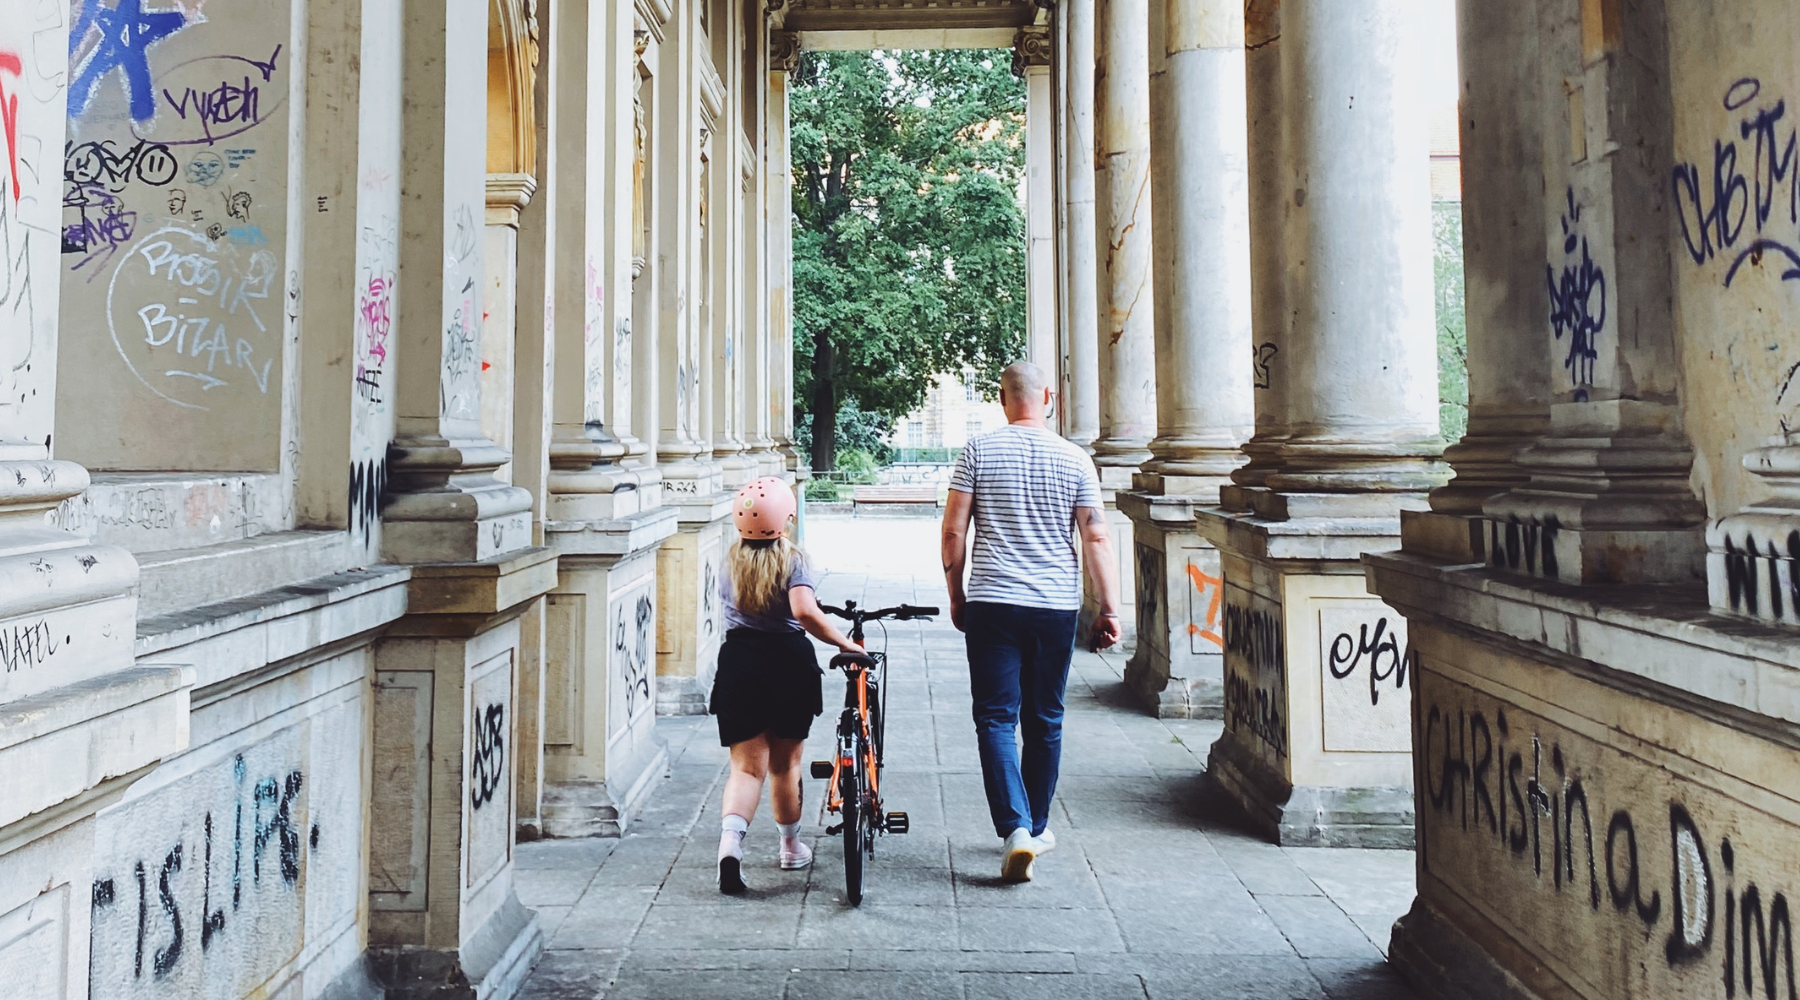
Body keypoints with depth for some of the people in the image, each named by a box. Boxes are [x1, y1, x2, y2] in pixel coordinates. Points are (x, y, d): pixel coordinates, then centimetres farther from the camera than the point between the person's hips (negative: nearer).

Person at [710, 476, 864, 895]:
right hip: (788, 663, -2)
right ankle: (791, 847, 30)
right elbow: (805, 611, -22)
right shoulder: (791, 558, -5)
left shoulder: (731, 561, 10)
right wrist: (845, 644, -15)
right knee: (785, 763, 15)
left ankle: (730, 840, -24)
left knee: (747, 766, 1)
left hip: (738, 664, 2)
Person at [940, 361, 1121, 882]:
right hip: (1057, 607, 2)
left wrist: (956, 596, 9)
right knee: (1045, 722, 14)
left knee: (995, 719, 1)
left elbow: (953, 532, -2)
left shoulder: (978, 452, -1)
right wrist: (1109, 609, 1)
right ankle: (1036, 827, 26)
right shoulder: (1075, 459, 0)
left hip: (992, 604, -1)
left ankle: (1015, 829, -13)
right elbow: (1096, 539, -3)